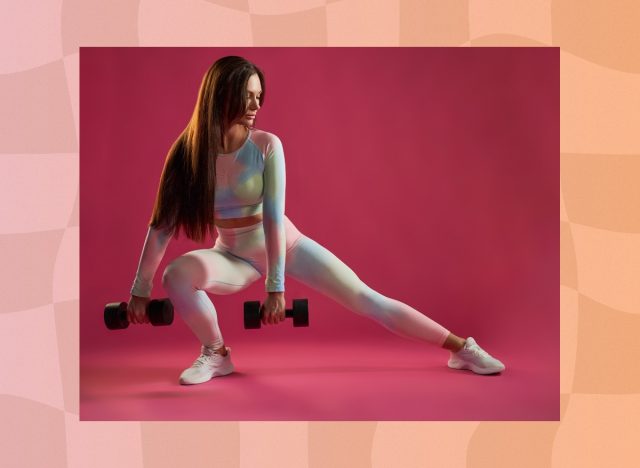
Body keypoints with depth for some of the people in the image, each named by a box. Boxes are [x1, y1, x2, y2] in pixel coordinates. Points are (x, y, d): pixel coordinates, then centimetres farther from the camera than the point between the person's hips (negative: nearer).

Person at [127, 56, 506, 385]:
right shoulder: (188, 152, -15)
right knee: (177, 274, -29)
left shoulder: (266, 145, -19)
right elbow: (162, 223, -15)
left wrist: (276, 287, -27)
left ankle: (462, 348, 6)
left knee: (364, 298, -5)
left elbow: (273, 217, -23)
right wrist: (141, 290, -14)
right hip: (234, 256, 1)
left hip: (286, 245, -1)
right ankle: (216, 355, -4)